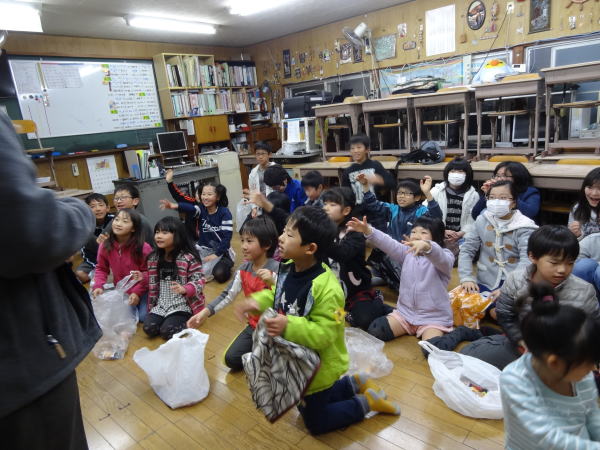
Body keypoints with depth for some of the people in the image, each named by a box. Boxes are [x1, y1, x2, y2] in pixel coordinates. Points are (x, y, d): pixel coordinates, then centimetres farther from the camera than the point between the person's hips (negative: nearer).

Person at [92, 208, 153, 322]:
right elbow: (101, 269, 4)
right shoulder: (105, 246, -9)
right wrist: (98, 286, -12)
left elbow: (148, 272, -14)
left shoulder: (144, 248, -21)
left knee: (143, 317, -13)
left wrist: (138, 292, -22)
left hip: (142, 291, -3)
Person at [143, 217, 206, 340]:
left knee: (167, 331, -21)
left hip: (183, 304, -5)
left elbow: (199, 281, -13)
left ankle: (185, 320, 9)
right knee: (148, 328, -15)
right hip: (161, 303, 5)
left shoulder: (189, 258, -14)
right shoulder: (154, 258, 5)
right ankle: (170, 320, 13)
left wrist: (185, 289, -31)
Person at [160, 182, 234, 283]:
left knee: (219, 275, -28)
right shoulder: (201, 209, -4)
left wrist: (216, 255, -22)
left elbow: (227, 237, -16)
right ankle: (211, 264, 12)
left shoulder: (224, 213, -12)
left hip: (220, 251, -4)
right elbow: (190, 208, -29)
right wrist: (174, 206, -52)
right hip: (204, 249, 4)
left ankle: (227, 261, 6)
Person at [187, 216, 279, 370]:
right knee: (231, 359, 1)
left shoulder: (277, 269, -21)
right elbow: (228, 295, 1)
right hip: (254, 325, 6)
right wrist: (205, 312, -10)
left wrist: (272, 282, -42)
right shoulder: (244, 269, -2)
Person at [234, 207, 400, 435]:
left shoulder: (326, 289, -36)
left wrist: (288, 326, -45)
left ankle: (367, 402, 24)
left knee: (315, 422, 14)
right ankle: (353, 384, 38)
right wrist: (257, 302, -12)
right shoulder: (288, 268, -11)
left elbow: (324, 334, -34)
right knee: (307, 405, 30)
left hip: (318, 367, -8)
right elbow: (277, 295, 6)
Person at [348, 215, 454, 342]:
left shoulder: (445, 256, -8)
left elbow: (440, 259, -33)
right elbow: (388, 243, -8)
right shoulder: (407, 252, 7)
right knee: (374, 331, -9)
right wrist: (368, 230, -25)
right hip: (405, 311, 5)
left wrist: (427, 246, -56)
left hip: (434, 317, -5)